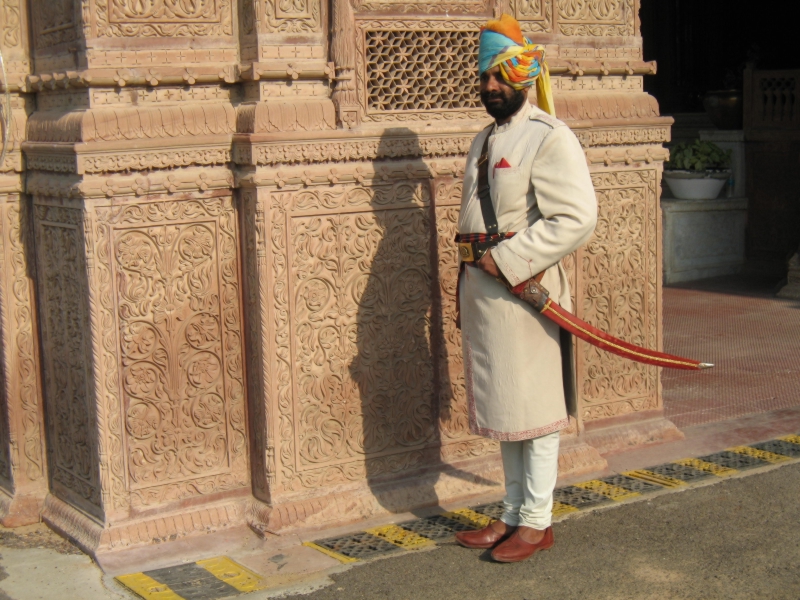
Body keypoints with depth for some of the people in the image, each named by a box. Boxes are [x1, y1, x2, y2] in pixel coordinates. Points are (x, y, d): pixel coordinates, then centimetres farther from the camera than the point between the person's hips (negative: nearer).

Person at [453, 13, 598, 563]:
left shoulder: (549, 138, -11)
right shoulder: (485, 139, 17)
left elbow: (577, 219, -21)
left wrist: (506, 261, -20)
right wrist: (470, 287, 16)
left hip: (523, 289, -9)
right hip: (482, 288, 9)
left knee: (532, 405, 0)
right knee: (501, 407, 14)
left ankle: (537, 521, 12)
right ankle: (513, 514, 26)